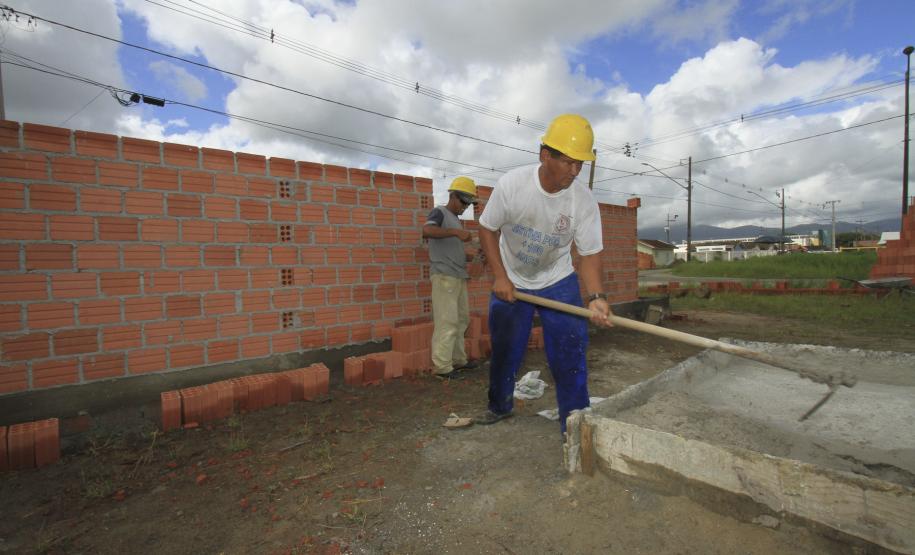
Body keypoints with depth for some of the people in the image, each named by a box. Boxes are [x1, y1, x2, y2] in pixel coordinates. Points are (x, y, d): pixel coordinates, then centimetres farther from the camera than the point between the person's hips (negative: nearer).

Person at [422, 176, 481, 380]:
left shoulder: (456, 219, 22)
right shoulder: (439, 212, -3)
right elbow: (426, 231, -25)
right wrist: (456, 232, -26)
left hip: (459, 276, 9)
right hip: (444, 276, -9)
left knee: (462, 319, 12)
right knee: (447, 321, -9)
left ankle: (458, 359, 21)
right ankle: (441, 366, -3)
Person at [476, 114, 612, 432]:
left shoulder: (584, 201, -18)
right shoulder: (511, 184, -21)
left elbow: (589, 254, -14)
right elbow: (488, 229, -10)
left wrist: (595, 296, -31)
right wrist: (500, 277, -16)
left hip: (558, 282, 1)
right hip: (510, 281, 0)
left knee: (571, 353, -7)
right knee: (503, 350, 11)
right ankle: (499, 406, 36)